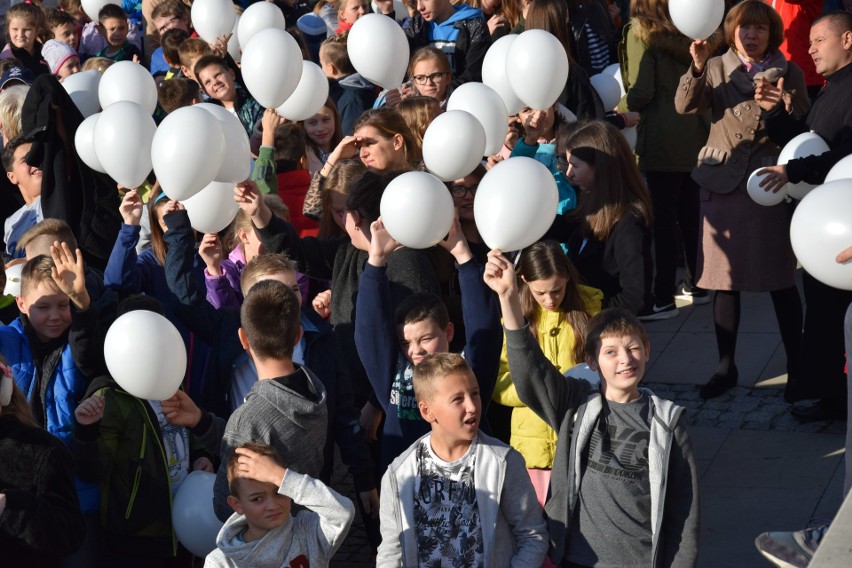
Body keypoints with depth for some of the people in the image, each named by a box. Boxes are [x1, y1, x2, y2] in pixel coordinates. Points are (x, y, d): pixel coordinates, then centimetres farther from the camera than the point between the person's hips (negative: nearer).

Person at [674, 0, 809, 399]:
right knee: (724, 280, 5)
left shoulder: (788, 74, 4)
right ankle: (726, 367, 15)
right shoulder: (716, 68, 7)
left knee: (781, 281, 1)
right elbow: (685, 106, -8)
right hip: (723, 182, 2)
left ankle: (796, 366, 11)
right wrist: (697, 68, -21)